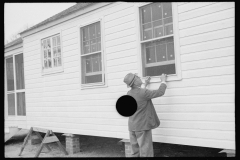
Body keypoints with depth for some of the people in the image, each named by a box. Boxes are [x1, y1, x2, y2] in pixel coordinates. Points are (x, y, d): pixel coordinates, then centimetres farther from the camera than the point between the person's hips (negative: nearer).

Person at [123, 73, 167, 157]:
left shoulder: (129, 93, 4)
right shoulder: (144, 92, -19)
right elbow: (160, 92, -10)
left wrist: (145, 85, 28)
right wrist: (163, 80, 5)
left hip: (132, 127, 8)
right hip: (142, 126, -8)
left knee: (135, 152, 14)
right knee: (145, 152, 0)